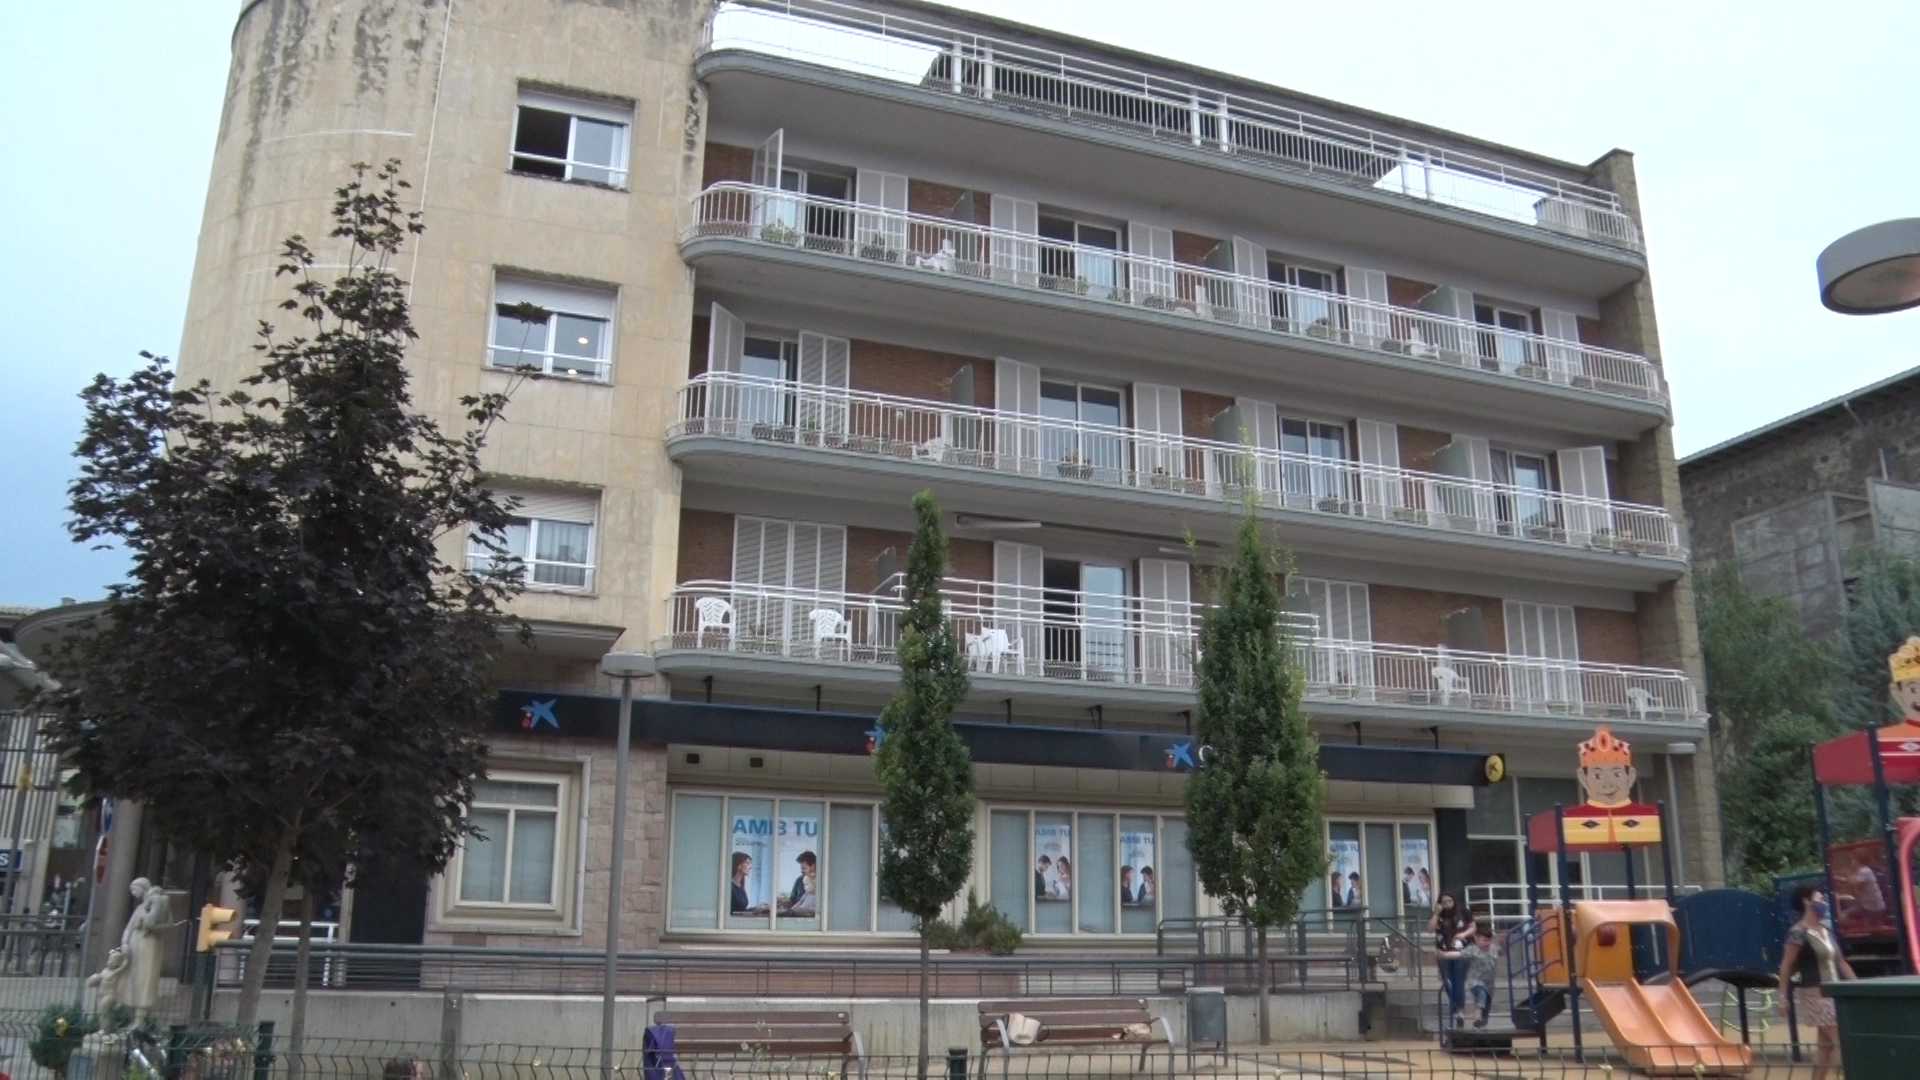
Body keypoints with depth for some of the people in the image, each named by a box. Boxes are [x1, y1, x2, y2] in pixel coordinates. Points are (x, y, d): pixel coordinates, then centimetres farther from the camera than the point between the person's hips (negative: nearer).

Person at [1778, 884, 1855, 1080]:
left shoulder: (1826, 931, 10)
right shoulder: (1798, 933, -15)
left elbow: (1840, 962, 17)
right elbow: (1786, 966, -14)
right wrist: (1783, 997, -16)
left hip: (1833, 993, 8)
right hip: (1814, 994, -8)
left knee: (1827, 1046, 11)